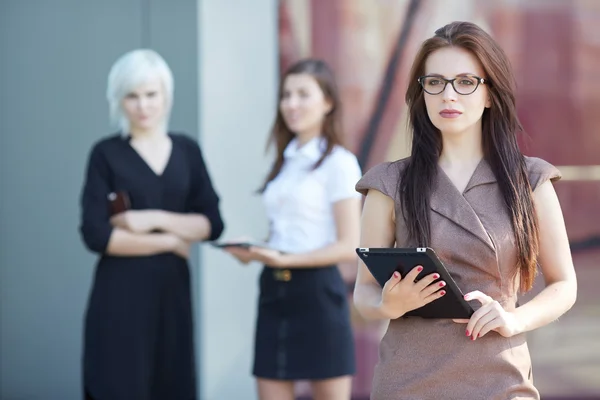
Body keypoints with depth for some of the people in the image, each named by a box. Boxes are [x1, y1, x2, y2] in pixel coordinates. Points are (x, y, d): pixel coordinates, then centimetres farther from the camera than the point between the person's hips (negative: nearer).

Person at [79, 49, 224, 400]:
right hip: (121, 296, -3)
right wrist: (170, 241, -8)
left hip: (173, 292, 4)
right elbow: (96, 235, -11)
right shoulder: (106, 154, -2)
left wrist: (157, 219, -11)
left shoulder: (187, 151, 8)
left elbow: (212, 223, 3)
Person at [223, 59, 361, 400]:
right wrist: (255, 251, -1)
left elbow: (349, 247, -11)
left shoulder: (339, 163, -6)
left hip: (317, 291, -7)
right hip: (275, 291, 7)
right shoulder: (285, 162, 15)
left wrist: (287, 259, -20)